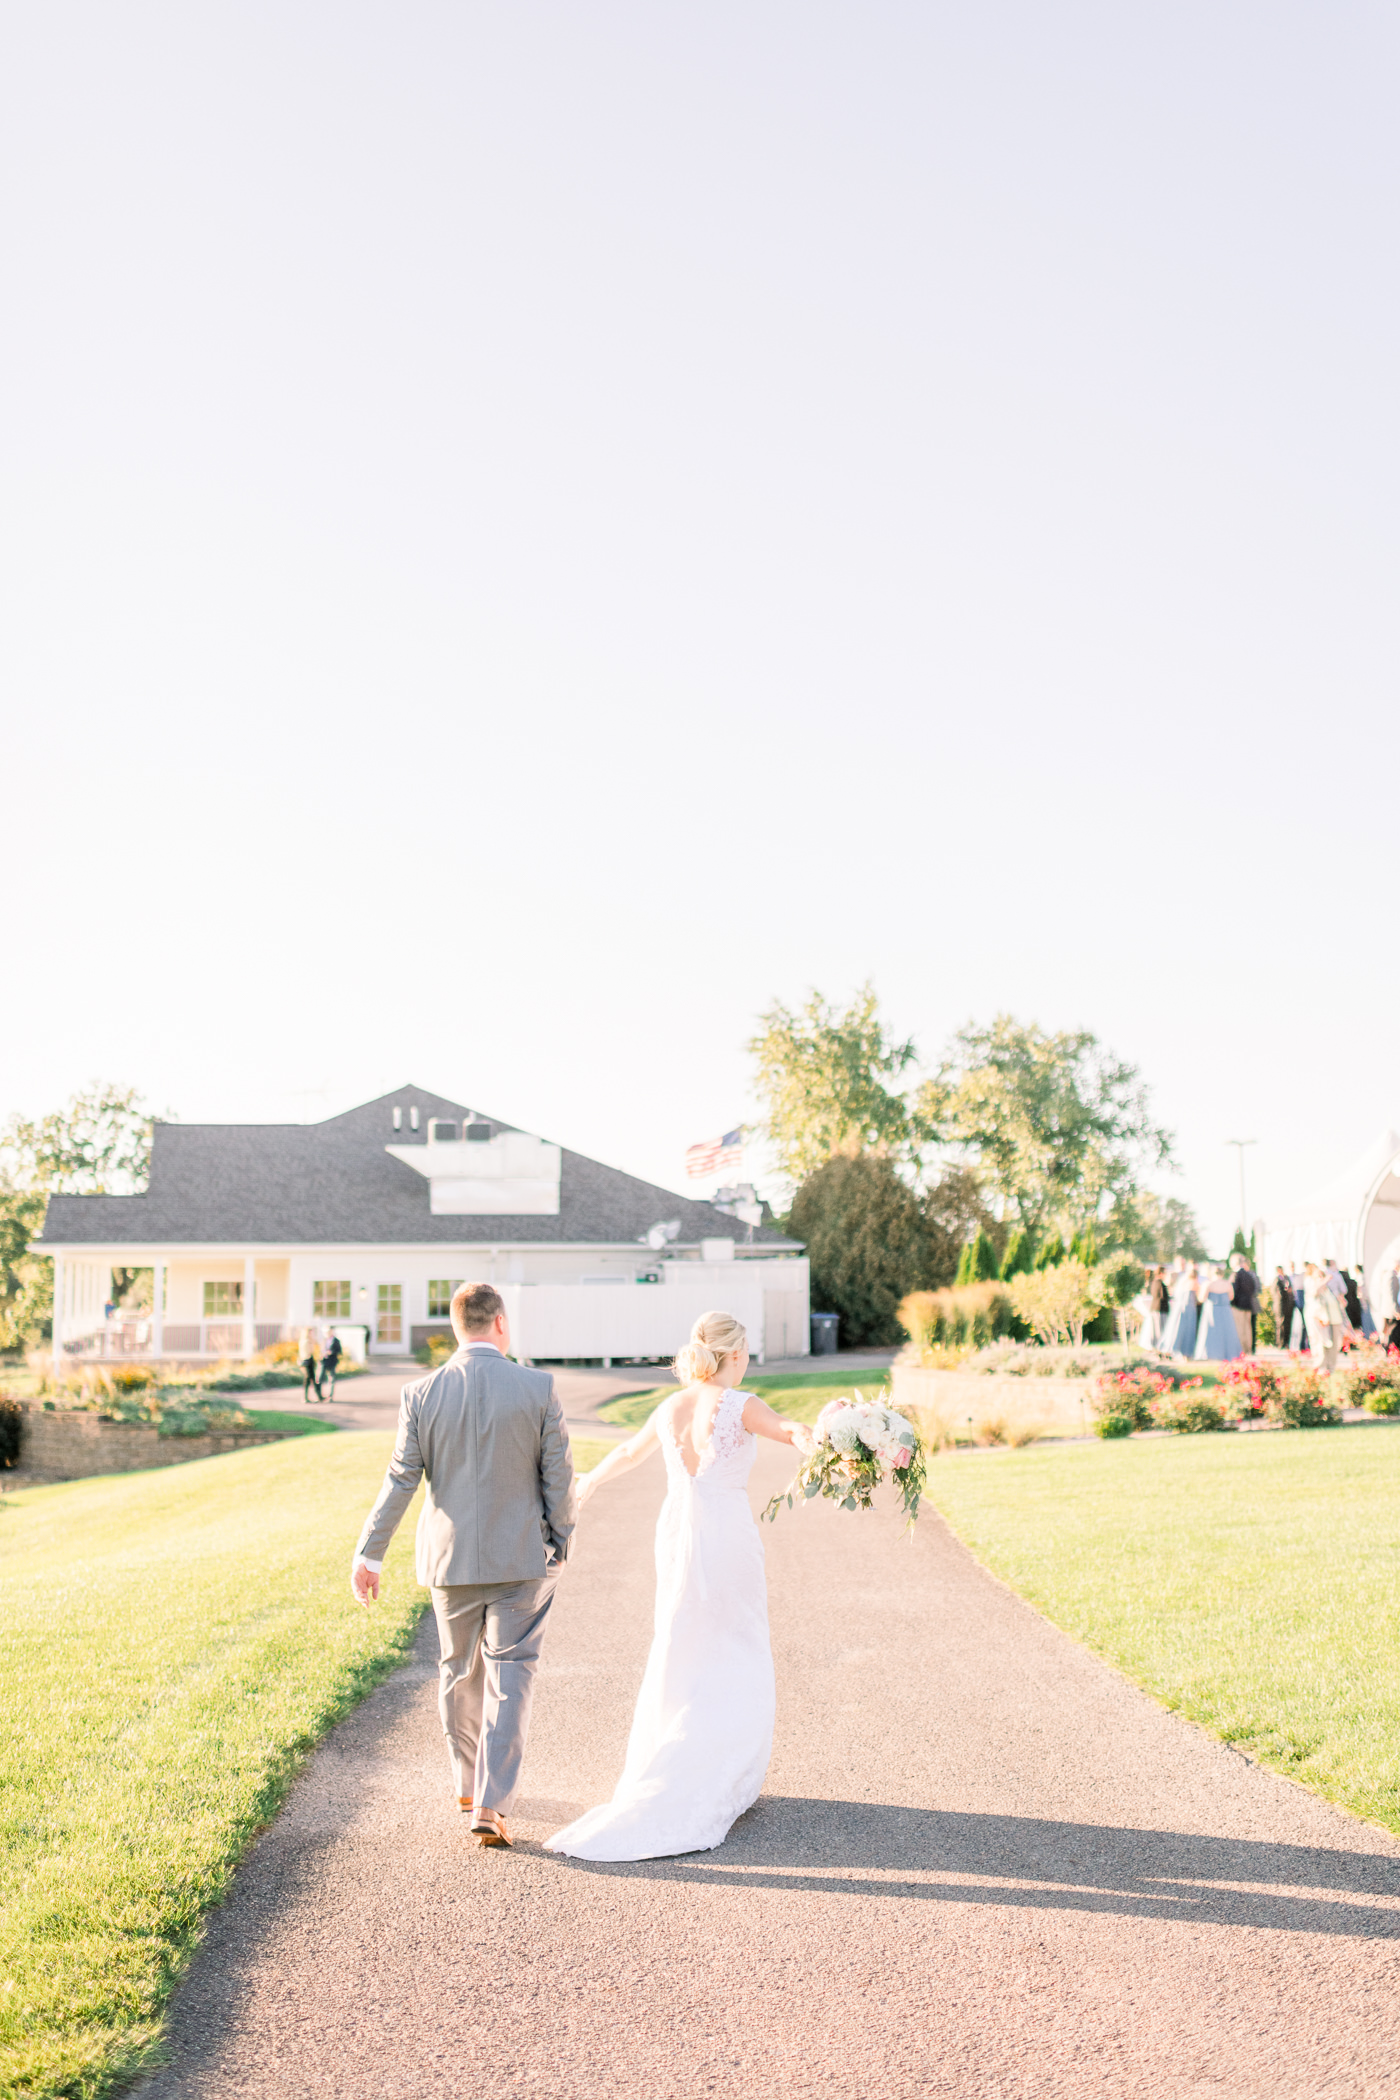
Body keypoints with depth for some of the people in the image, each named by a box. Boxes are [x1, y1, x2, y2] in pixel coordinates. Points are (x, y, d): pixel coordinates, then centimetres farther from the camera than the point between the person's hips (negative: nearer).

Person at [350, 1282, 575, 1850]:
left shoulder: (421, 1394, -7)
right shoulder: (538, 1389, -11)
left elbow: (400, 1480, -5)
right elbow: (559, 1478, -7)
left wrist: (369, 1554, 2)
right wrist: (561, 1543, 6)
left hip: (450, 1558, 2)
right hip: (521, 1558, -2)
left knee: (459, 1671, 19)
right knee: (509, 1676, 3)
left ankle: (468, 1786, 34)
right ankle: (491, 1803, -5)